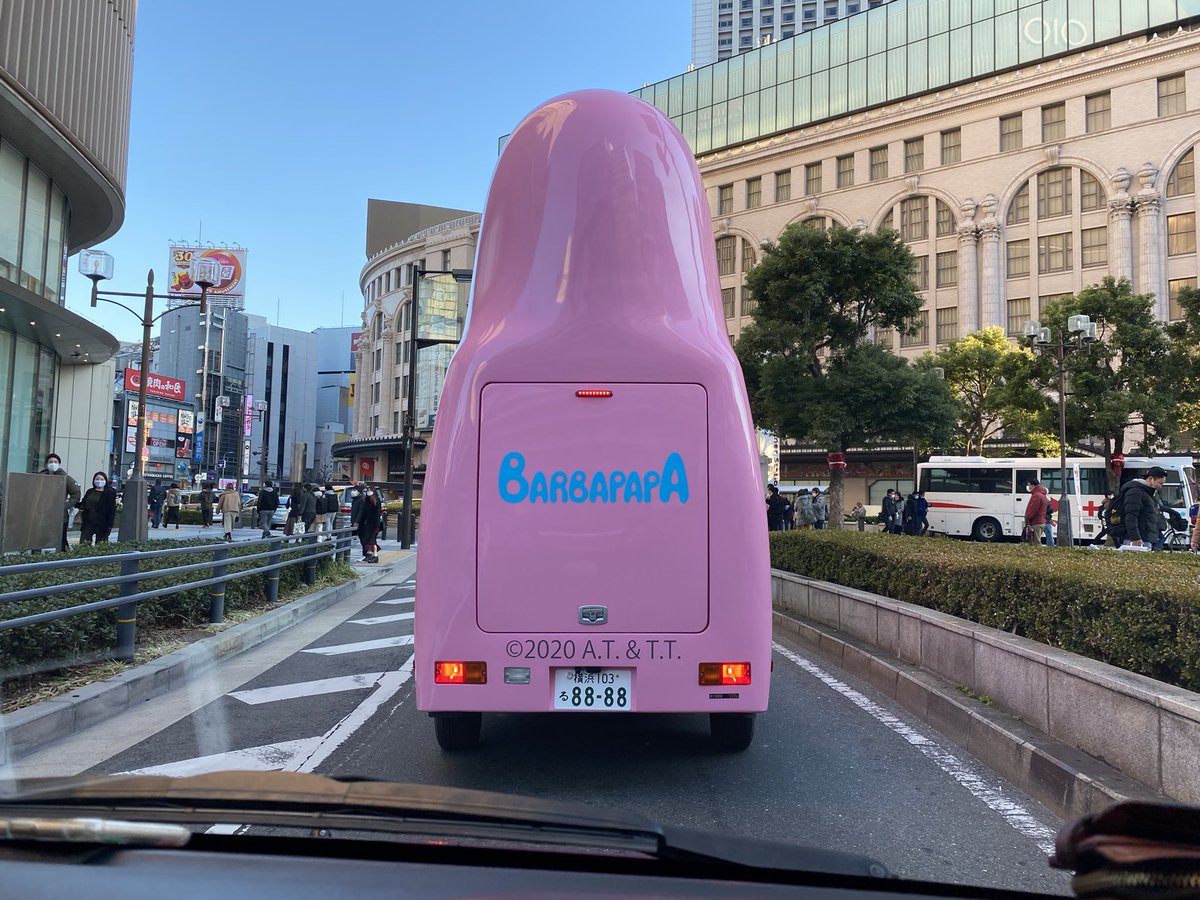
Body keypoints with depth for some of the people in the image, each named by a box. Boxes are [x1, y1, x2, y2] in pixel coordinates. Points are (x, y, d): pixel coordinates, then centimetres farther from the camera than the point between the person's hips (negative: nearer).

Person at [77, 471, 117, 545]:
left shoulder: (110, 493, -4)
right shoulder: (90, 492, 12)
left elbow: (112, 511, -8)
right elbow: (83, 505, 18)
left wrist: (109, 526, -14)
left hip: (101, 525, -5)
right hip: (88, 523, 5)